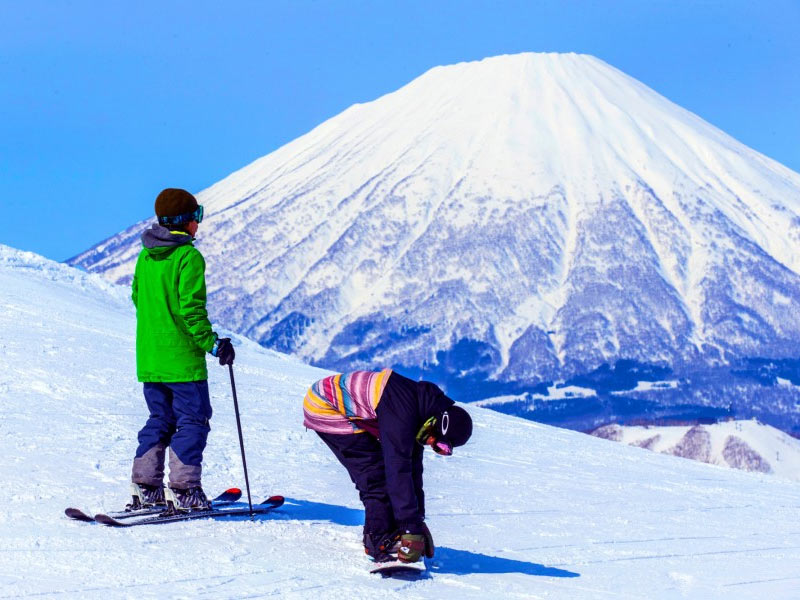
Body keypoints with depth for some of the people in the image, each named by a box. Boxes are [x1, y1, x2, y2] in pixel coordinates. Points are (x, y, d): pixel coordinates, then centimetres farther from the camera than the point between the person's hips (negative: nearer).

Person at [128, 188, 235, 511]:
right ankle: (183, 489, -4)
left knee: (159, 419, 16)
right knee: (193, 420, 1)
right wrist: (212, 343, -14)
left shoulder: (145, 257, 9)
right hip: (182, 358, -7)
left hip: (149, 357, 8)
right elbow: (192, 309, -19)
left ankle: (145, 487, 12)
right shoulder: (189, 257, -14)